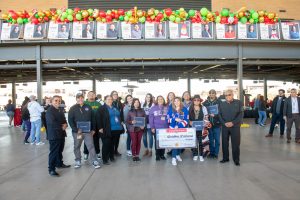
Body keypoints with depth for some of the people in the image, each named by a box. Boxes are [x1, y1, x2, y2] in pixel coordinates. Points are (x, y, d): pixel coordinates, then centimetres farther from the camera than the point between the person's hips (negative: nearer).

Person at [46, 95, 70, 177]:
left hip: (61, 134, 9)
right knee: (53, 152, -5)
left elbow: (64, 120, 18)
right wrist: (62, 126, -14)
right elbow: (52, 123, -23)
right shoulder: (49, 111, -13)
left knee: (59, 150, 20)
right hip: (54, 135, -9)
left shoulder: (60, 110, 16)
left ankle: (59, 163, 36)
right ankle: (51, 169, 1)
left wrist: (65, 125, -5)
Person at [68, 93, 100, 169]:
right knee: (77, 147, 9)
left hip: (88, 131, 1)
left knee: (91, 146, -1)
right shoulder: (73, 108, 1)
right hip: (77, 131, 0)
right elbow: (70, 120, -5)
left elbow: (92, 119, 11)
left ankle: (94, 161, 3)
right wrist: (76, 129, -14)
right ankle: (78, 161, 22)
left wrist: (93, 129, 6)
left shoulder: (88, 107, 8)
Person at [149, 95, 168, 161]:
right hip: (156, 128, -1)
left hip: (165, 128, 2)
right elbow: (151, 118, 0)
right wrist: (152, 127, -6)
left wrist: (170, 126, 1)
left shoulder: (167, 108, 6)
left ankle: (162, 154, 19)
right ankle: (157, 155, 14)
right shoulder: (153, 108, 2)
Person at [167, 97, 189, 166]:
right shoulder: (171, 109, 6)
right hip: (173, 129, -1)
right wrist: (175, 119, -16)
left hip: (182, 129, 1)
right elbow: (168, 119, 1)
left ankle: (178, 155, 29)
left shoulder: (184, 110, 2)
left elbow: (186, 120, -6)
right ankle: (173, 158, -10)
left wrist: (178, 126, -15)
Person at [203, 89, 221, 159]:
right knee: (210, 139, 11)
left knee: (217, 139, 4)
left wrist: (215, 115, -20)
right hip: (209, 124, 2)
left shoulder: (219, 102, -3)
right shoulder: (205, 103, 4)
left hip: (217, 124, -2)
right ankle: (211, 152, 23)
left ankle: (216, 153, 15)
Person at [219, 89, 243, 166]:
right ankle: (225, 158, 19)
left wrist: (233, 123, -15)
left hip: (235, 126, -2)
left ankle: (236, 160, 12)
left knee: (236, 143, 1)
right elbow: (220, 115, 5)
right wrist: (224, 123, -10)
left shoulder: (238, 103, 1)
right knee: (224, 143, 7)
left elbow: (241, 114, -5)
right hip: (225, 126, 3)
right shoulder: (222, 104, 9)